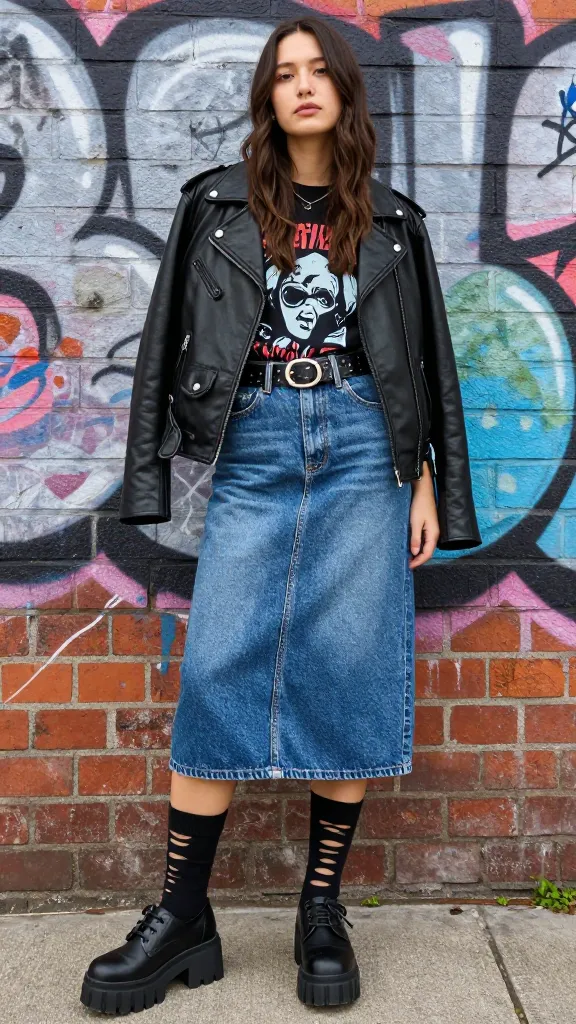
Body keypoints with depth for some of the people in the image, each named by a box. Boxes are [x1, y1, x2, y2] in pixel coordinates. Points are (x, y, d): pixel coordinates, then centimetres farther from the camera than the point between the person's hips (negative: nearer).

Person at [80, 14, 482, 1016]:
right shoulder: (218, 203, 11)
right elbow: (170, 336, 8)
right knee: (217, 670, -5)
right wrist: (160, 462, 1)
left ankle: (323, 912, 12)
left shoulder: (390, 219, 13)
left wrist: (428, 481, 5)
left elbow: (426, 358, 13)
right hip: (254, 452, 0)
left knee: (349, 670, -1)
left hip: (363, 451, 1)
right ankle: (182, 915, 5)